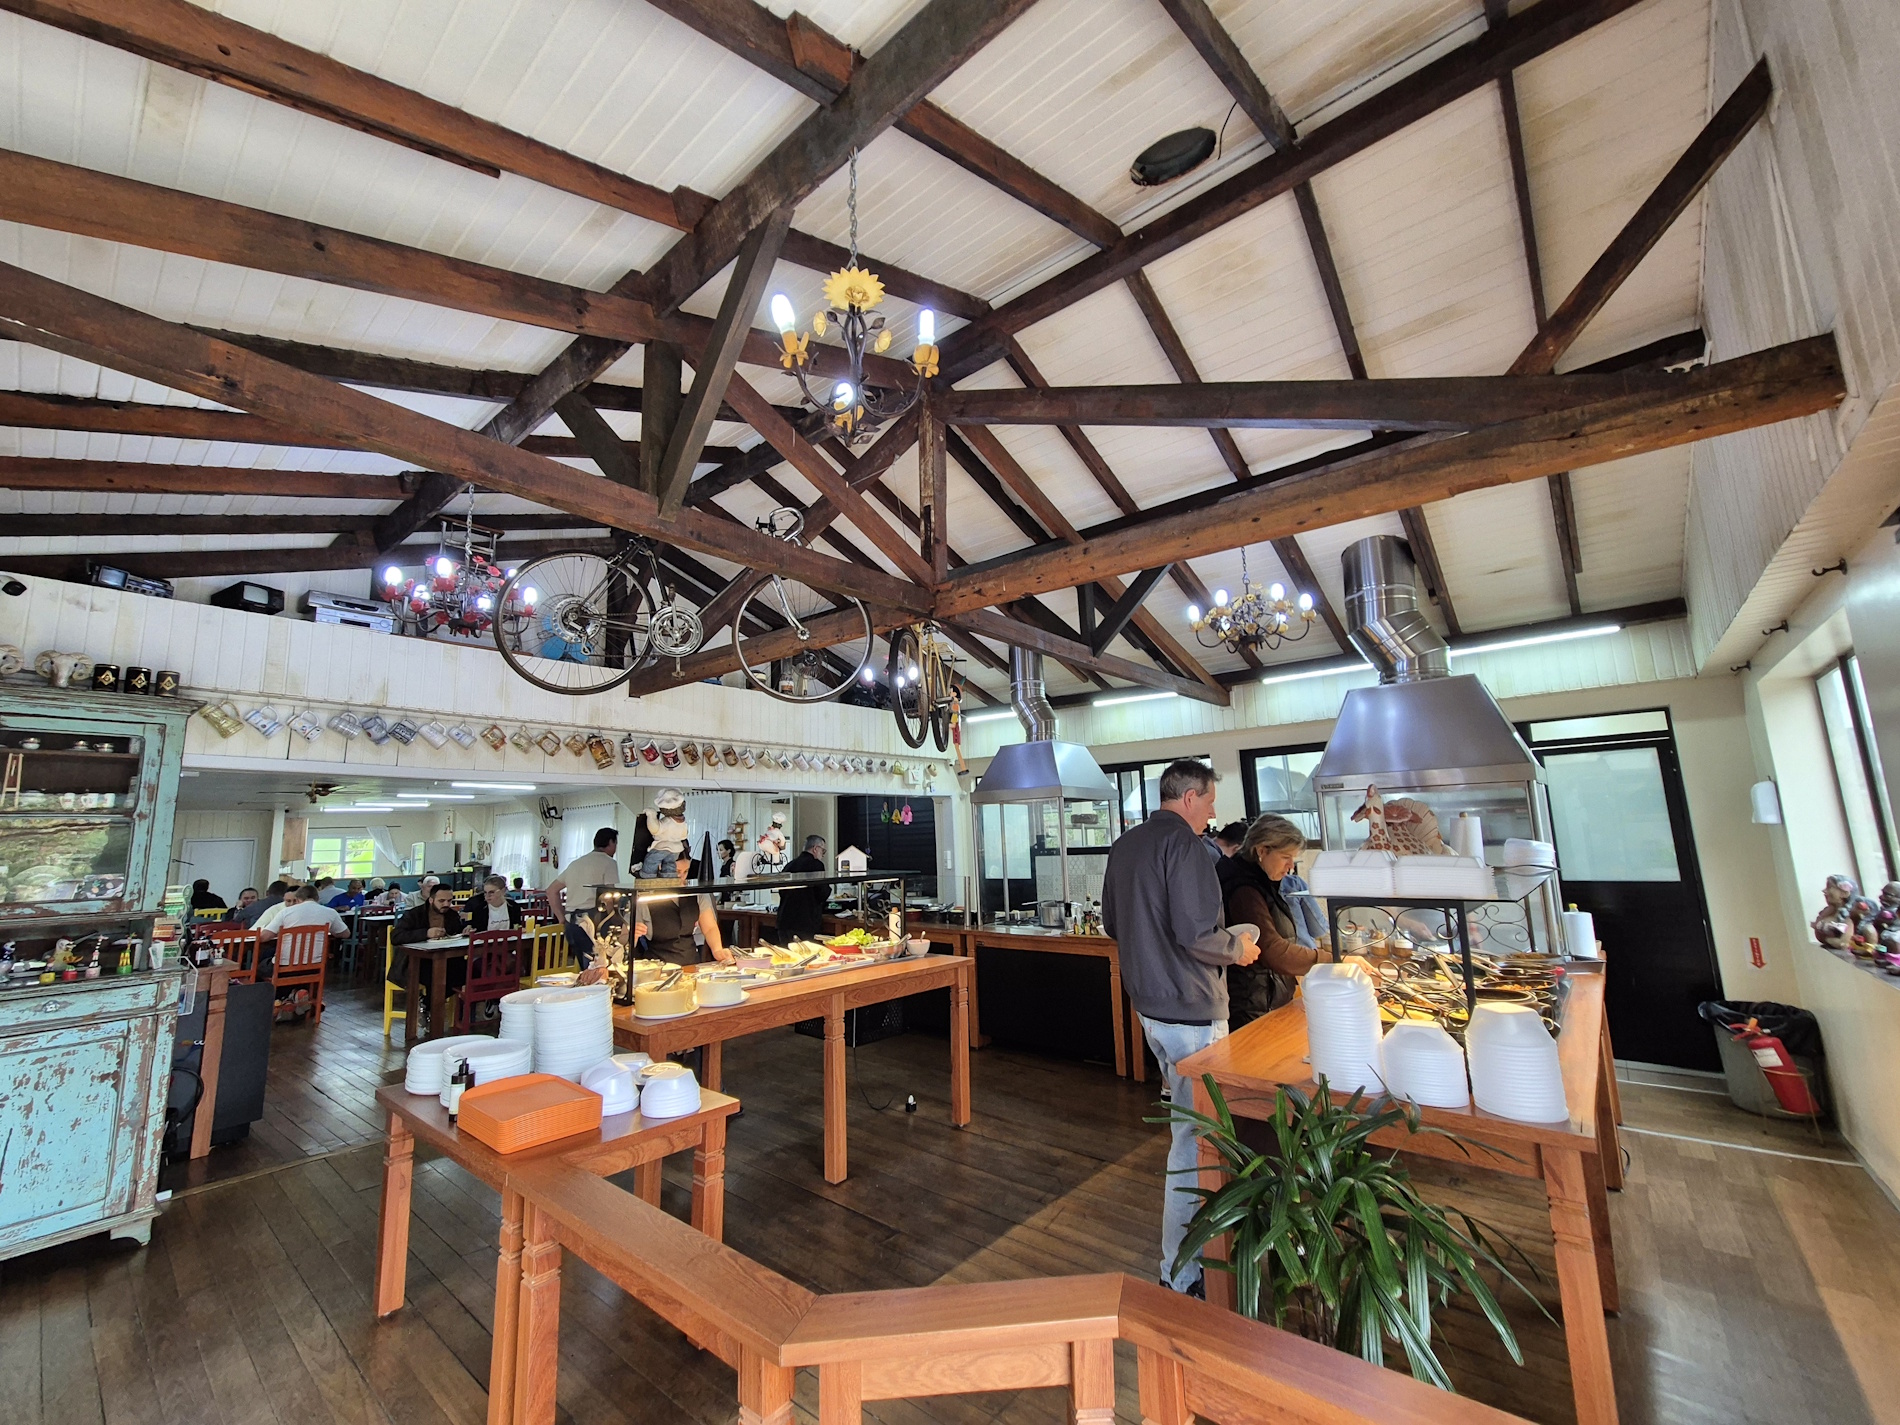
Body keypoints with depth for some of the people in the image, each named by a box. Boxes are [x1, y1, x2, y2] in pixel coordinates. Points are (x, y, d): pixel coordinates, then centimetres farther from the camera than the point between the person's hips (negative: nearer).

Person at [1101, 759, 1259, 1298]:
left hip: (1149, 1005, 9)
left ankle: (1191, 1231, 44)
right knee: (1194, 1137, 3)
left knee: (1187, 1123, 26)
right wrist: (1238, 948, -7)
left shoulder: (1125, 845, 8)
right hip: (1191, 1011, -9)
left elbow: (1111, 922, 15)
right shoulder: (1183, 843, -20)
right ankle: (1180, 1275, 16)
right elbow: (1197, 933, -26)